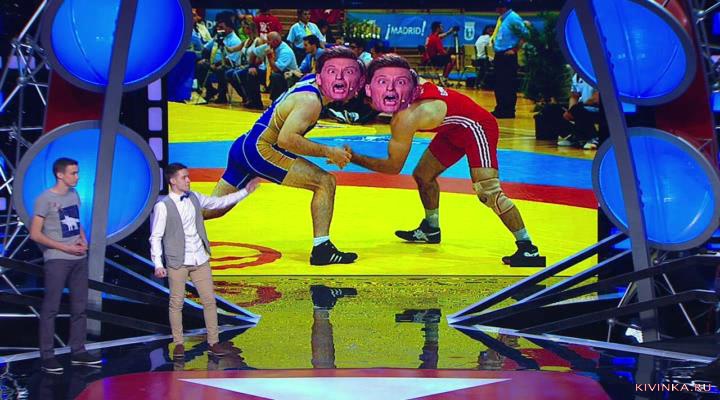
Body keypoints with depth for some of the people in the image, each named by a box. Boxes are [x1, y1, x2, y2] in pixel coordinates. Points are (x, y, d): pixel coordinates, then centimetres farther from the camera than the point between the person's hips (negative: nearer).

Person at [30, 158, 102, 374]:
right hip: (56, 260, -7)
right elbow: (35, 234, -10)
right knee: (51, 308, -4)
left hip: (79, 258, 7)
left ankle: (78, 352, 19)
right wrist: (65, 247, -13)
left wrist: (83, 241, 2)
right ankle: (47, 356, 0)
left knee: (79, 307, 11)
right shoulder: (45, 199, -8)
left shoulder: (74, 195, 12)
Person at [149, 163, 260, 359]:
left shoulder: (194, 198, 6)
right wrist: (158, 264, -17)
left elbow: (219, 202, 18)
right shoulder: (163, 206, -10)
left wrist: (245, 191, 15)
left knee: (209, 300, 4)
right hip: (177, 262, -5)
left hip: (200, 260, 5)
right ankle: (179, 344, 15)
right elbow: (155, 237, -9)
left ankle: (213, 342, 12)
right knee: (176, 303, 3)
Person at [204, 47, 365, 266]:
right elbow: (285, 139, -26)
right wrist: (328, 152, -21)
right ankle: (322, 250, -11)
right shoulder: (311, 100, -17)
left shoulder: (310, 79, 8)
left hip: (244, 147, 10)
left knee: (214, 208, 18)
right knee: (326, 181, -10)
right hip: (260, 150, -10)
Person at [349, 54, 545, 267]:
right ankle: (431, 230, 35)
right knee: (422, 176, 15)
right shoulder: (411, 82, -10)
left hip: (476, 128, -10)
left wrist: (354, 158, -12)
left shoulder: (405, 117, -29)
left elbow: (394, 167, -19)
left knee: (487, 192, -22)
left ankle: (528, 248, -17)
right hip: (454, 128, 10)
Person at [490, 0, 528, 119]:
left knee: (509, 85, -4)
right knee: (499, 84, 12)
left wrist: (514, 50, -14)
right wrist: (493, 40, 12)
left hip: (508, 56, -9)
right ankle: (500, 109, 20)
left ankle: (509, 111, 0)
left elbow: (525, 34, -15)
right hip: (499, 55, 9)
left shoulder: (513, 18, -12)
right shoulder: (501, 18, 14)